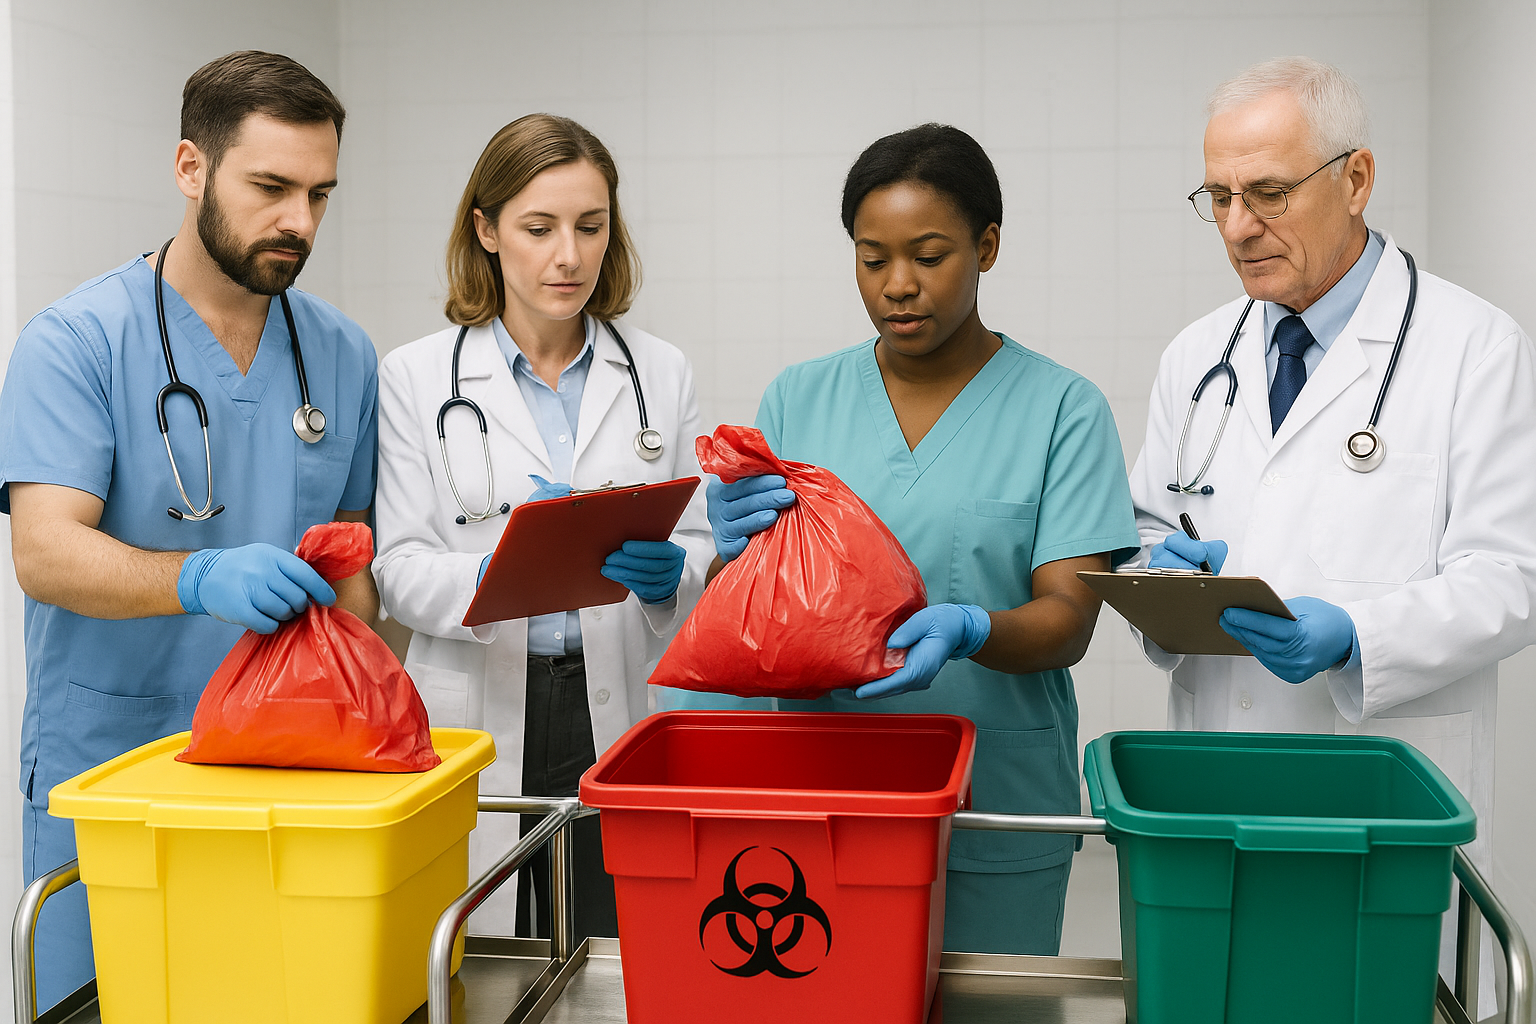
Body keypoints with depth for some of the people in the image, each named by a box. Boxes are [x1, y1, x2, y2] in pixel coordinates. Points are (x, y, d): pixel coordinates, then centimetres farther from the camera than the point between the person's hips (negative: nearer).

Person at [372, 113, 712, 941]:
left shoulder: (662, 373, 8)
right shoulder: (415, 376, 3)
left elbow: (700, 544, 8)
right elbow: (399, 569, -2)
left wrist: (665, 573, -15)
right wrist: (496, 573, -22)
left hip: (617, 716, 1)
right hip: (474, 718, -1)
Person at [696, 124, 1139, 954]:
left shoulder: (1061, 410, -3)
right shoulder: (798, 398, 5)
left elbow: (1069, 621, -8)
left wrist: (967, 631, -28)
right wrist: (735, 548, -18)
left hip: (997, 815, -2)